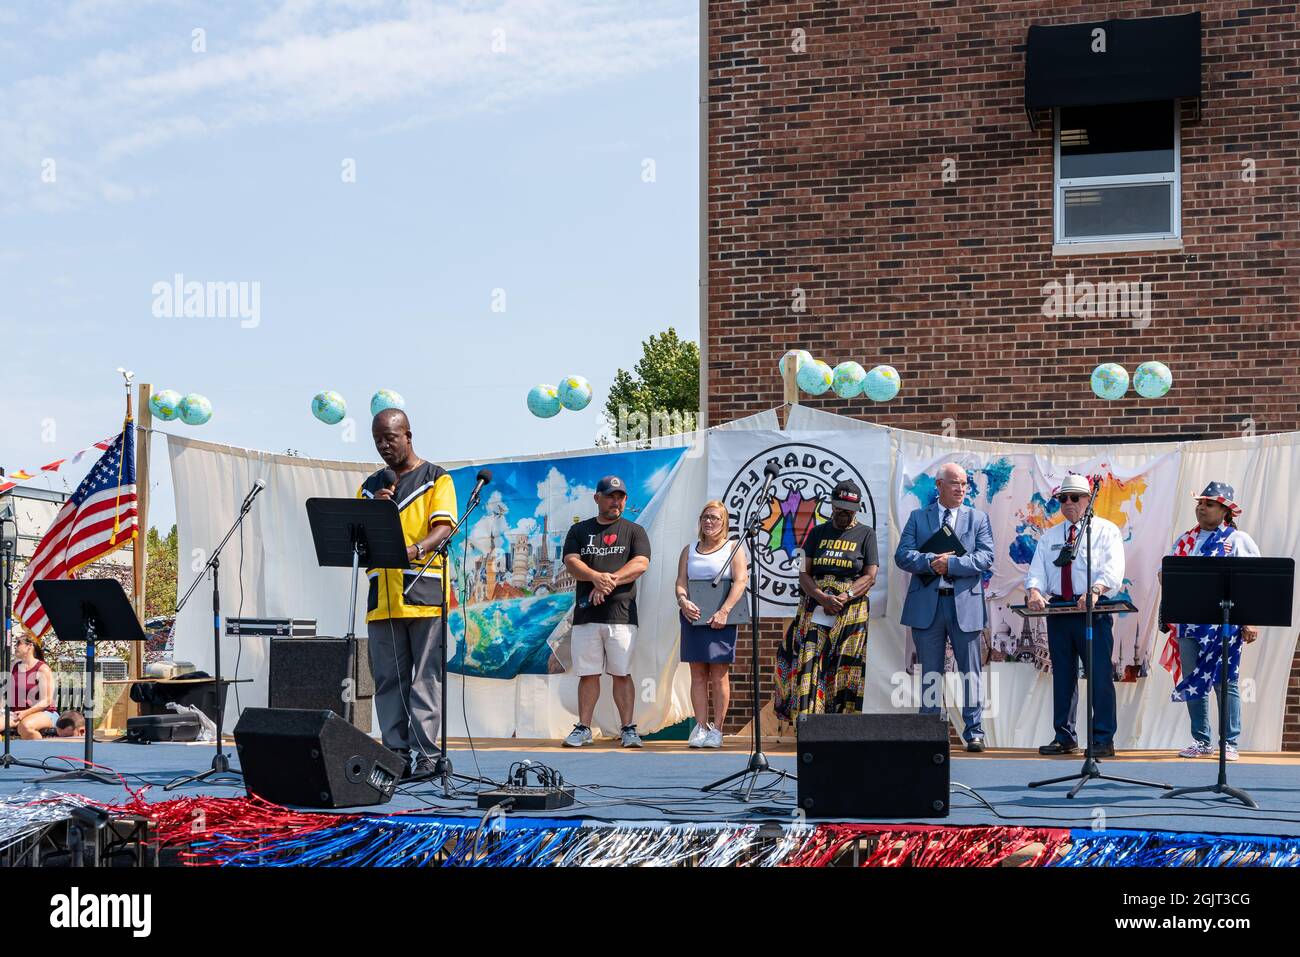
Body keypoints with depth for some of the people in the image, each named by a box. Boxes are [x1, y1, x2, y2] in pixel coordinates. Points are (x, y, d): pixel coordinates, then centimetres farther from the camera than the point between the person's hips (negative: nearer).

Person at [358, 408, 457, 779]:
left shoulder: (436, 479, 6)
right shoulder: (371, 486, 20)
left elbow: (443, 527, -8)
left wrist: (413, 550, -27)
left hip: (424, 593, -5)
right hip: (382, 597, 5)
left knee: (426, 678, -5)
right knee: (388, 679, 3)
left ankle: (426, 754, -5)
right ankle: (395, 754, 7)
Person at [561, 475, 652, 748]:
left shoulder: (634, 531, 10)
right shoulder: (580, 530, 15)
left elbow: (641, 564, -4)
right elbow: (571, 562, 0)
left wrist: (610, 582, -16)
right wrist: (597, 577, -19)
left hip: (621, 613, -1)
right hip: (586, 613, 2)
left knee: (622, 674, -2)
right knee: (588, 674, 4)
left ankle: (628, 729, 3)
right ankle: (583, 729, 10)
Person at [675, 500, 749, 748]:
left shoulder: (733, 549, 5)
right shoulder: (689, 551, 17)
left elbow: (740, 581, -7)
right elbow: (681, 581, 8)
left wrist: (724, 611, -19)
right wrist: (683, 601, -14)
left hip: (721, 618, -3)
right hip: (693, 616, 3)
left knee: (719, 675, -3)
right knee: (698, 674, 1)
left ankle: (716, 729, 0)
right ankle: (700, 727, 3)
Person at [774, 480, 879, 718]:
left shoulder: (866, 534, 9)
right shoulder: (818, 533, 14)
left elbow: (870, 577, 1)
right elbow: (804, 573, 7)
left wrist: (844, 597, -13)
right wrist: (822, 598, -11)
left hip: (851, 613, -2)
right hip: (814, 609, 2)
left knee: (844, 670, -5)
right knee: (808, 665, -8)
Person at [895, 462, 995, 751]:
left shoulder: (978, 518, 8)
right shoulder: (918, 517, 9)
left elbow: (985, 558, -4)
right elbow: (902, 555, -2)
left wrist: (951, 563, -15)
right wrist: (931, 561, -18)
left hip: (965, 604, 0)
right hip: (927, 605, 1)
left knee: (970, 671, 1)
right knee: (930, 673, 7)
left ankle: (974, 732, 5)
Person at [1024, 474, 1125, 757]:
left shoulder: (1106, 530, 3)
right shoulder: (1049, 536, 17)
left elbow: (1113, 569, -12)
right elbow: (1037, 571, 8)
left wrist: (1094, 591, -31)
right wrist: (1034, 591, -15)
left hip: (1093, 611, -5)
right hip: (1058, 610, 5)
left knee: (1100, 675, -6)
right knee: (1062, 676, 8)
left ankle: (1103, 740, -2)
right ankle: (1064, 738, 15)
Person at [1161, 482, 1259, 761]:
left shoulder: (1238, 540, -1)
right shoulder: (1185, 539, 15)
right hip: (1188, 622, 5)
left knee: (1225, 683, -1)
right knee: (1193, 683, 6)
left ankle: (1229, 743, 5)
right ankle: (1201, 741, 14)